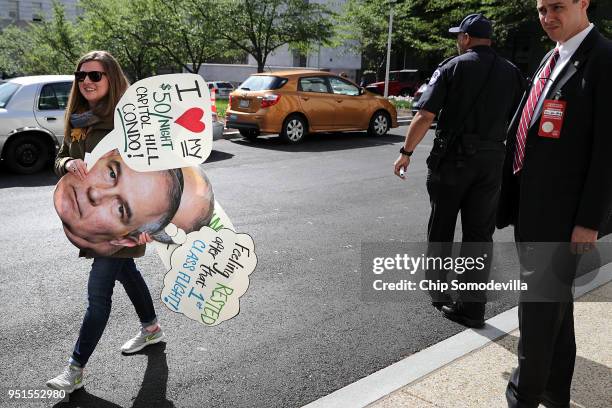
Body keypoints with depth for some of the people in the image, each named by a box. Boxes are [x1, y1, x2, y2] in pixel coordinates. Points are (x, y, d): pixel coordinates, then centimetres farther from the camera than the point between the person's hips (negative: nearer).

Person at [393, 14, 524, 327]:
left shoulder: (453, 67, -4)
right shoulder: (512, 73, 8)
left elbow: (424, 116, -11)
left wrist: (406, 152, -4)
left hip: (452, 159, -3)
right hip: (491, 162, 3)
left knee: (441, 228, 13)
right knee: (480, 233, 7)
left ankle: (438, 290, 26)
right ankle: (472, 305, 9)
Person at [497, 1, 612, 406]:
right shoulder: (551, 60, 16)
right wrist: (512, 198, 14)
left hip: (561, 212, -8)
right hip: (530, 205, 8)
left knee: (540, 307, 0)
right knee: (553, 301, 19)